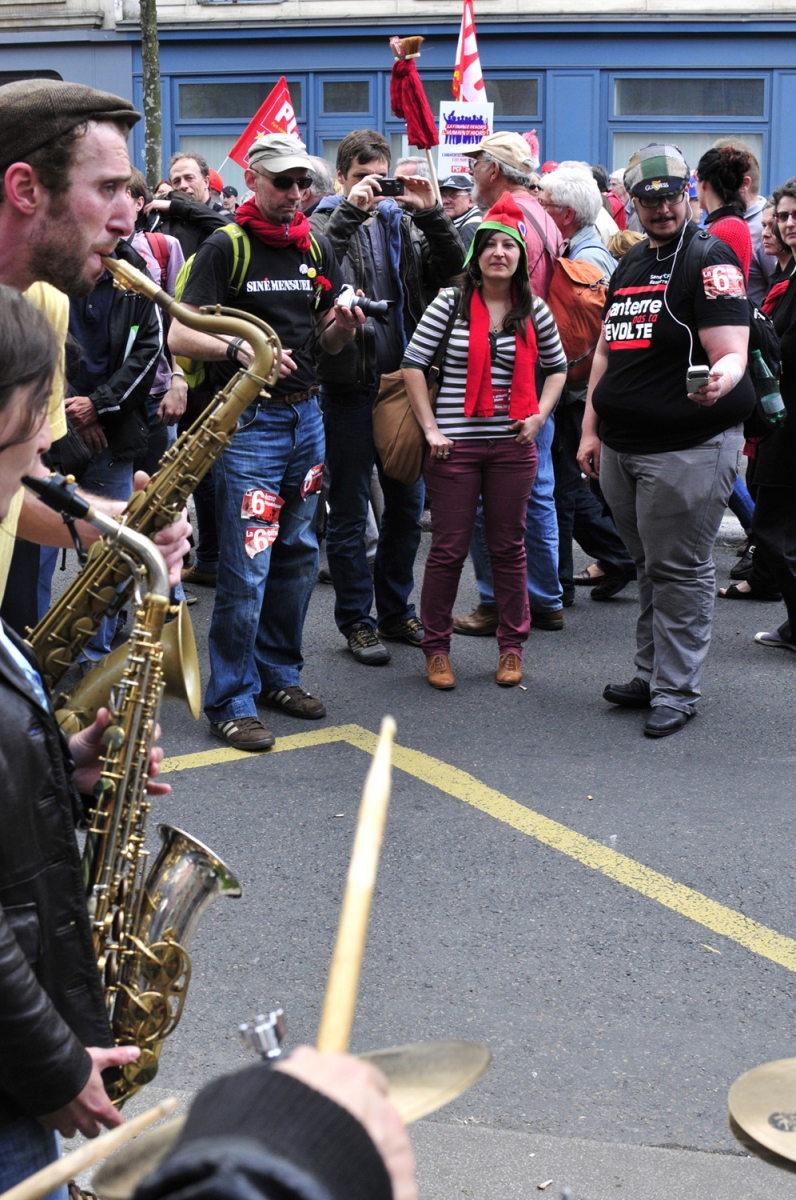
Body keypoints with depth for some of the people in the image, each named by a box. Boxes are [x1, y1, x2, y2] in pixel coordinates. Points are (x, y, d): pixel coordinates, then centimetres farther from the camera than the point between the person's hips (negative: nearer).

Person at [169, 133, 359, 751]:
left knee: (299, 554, 13)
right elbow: (180, 336, -13)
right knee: (246, 566, -7)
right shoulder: (226, 247, -6)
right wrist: (237, 348, -29)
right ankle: (232, 703, 2)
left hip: (306, 415, 7)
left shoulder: (316, 248, 12)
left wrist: (344, 324, -5)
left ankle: (279, 674, 28)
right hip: (249, 420, -6)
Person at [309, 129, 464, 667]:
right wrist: (349, 211, -25)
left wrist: (433, 213, -11)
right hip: (349, 385, -5)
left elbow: (451, 266, 0)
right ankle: (357, 621, 12)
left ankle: (397, 611, 25)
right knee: (350, 511, 3)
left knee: (407, 504, 12)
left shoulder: (401, 222, 10)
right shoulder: (325, 223, -2)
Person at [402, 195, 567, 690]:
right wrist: (430, 428, -6)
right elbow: (413, 363, -2)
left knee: (509, 546, 9)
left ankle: (512, 647, 21)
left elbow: (557, 367, 18)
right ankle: (437, 648, 16)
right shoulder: (451, 303, -4)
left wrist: (540, 415, 4)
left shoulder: (534, 310, 4)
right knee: (449, 548, 3)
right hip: (455, 444, -2)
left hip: (513, 445, 2)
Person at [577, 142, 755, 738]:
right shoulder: (630, 264, 15)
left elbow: (732, 355, -17)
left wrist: (718, 382, -39)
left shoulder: (710, 258, -7)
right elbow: (606, 352, 20)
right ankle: (650, 675, 26)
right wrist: (591, 428, 14)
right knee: (650, 566, 15)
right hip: (622, 446, 7)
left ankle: (676, 691, 7)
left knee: (680, 571, -2)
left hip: (689, 448, -7)